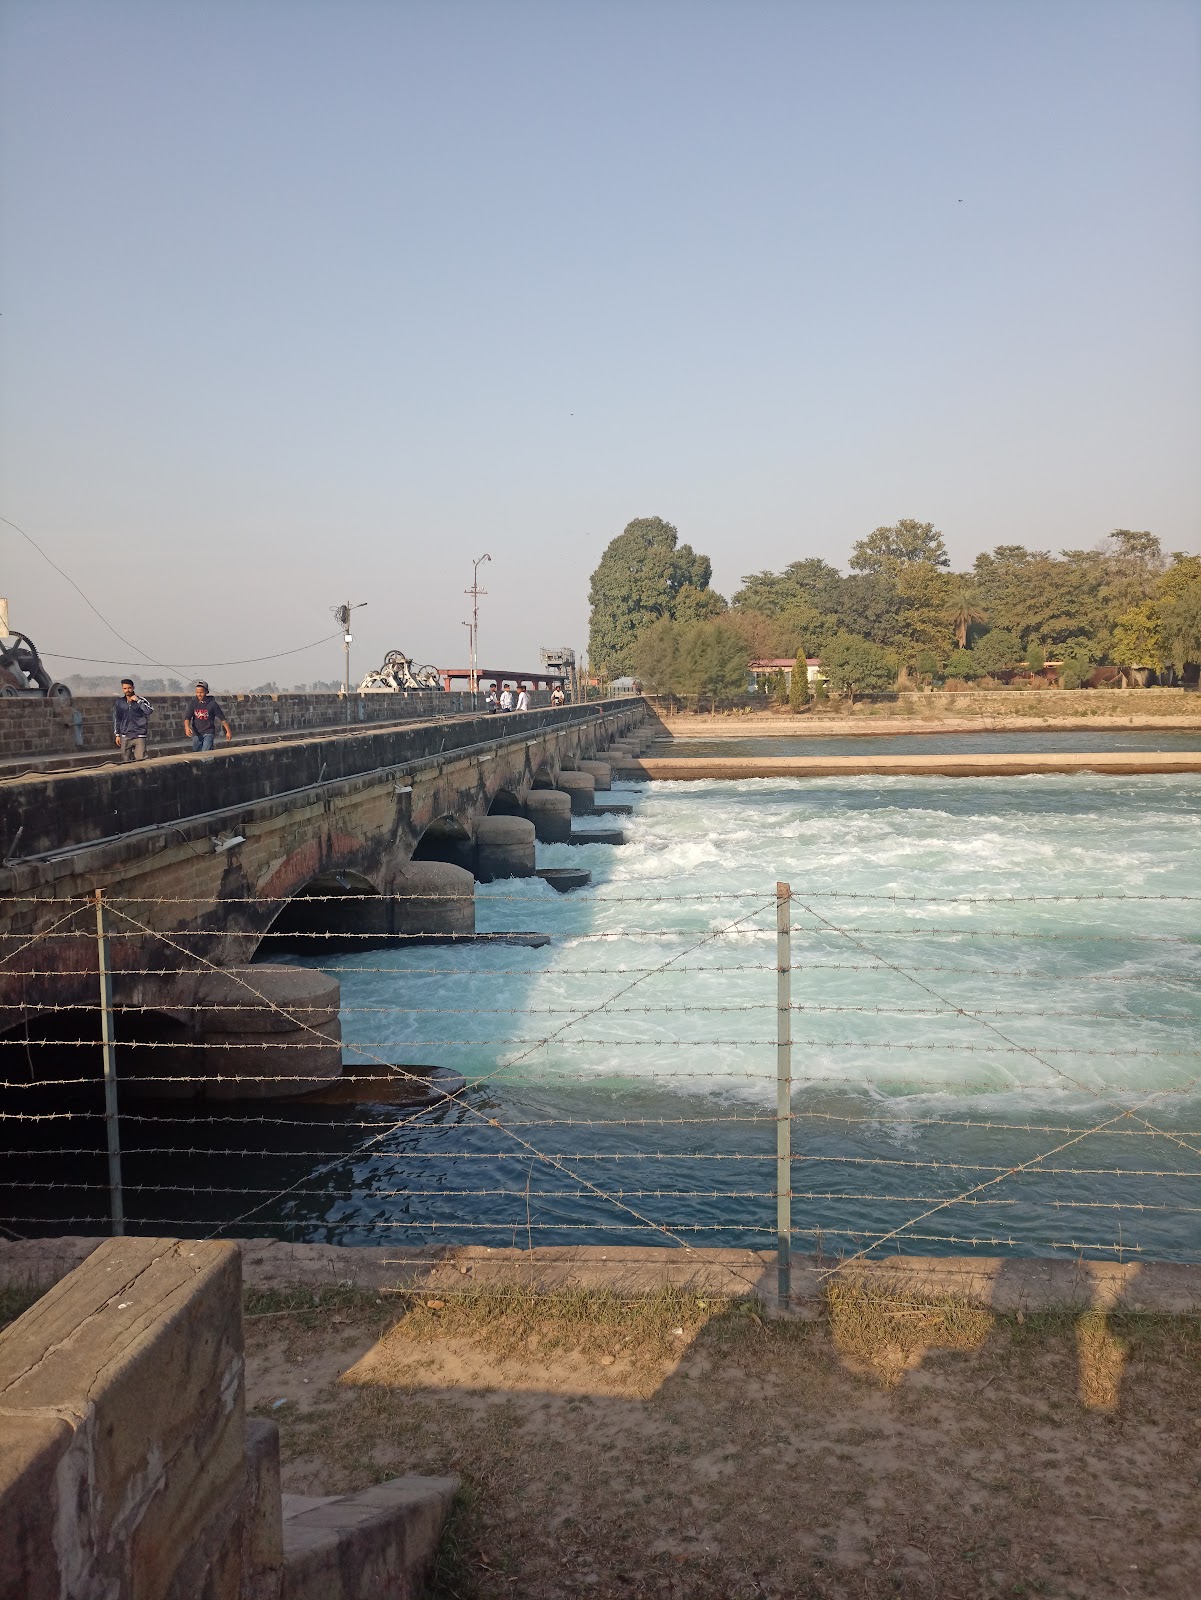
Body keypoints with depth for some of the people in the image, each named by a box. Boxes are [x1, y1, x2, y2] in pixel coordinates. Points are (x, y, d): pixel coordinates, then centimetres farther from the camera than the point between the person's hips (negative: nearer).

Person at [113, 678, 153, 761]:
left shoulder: (141, 699, 2)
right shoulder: (119, 702, 8)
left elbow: (150, 711, -13)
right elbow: (116, 719, 15)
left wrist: (138, 701, -14)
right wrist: (117, 735, 12)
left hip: (139, 736, -2)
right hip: (125, 737, 2)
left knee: (140, 761, -9)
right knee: (126, 761, 2)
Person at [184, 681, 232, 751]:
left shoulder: (212, 704, -6)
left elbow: (222, 718, 0)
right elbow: (187, 718, -6)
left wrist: (228, 731, -1)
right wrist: (187, 727, -27)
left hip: (208, 733, -4)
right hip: (196, 734, 4)